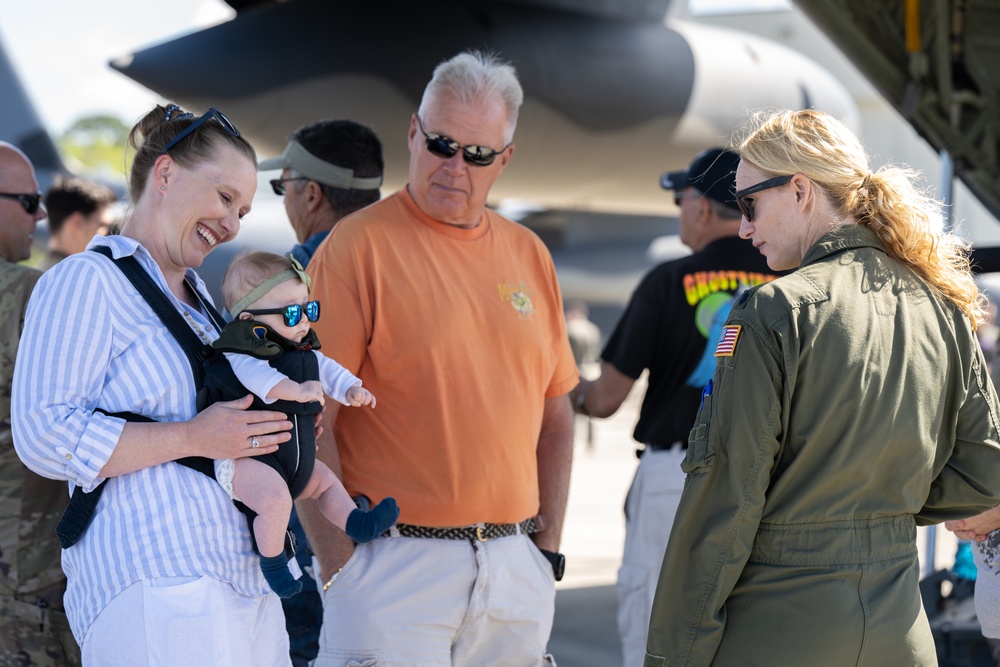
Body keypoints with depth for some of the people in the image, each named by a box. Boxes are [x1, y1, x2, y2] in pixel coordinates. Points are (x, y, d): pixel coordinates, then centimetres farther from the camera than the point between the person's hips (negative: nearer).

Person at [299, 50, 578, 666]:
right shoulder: (360, 246, -7)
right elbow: (308, 424, -10)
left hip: (516, 571, 5)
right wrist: (342, 570, -12)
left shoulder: (529, 255, 10)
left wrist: (549, 546, 11)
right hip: (394, 566, -5)